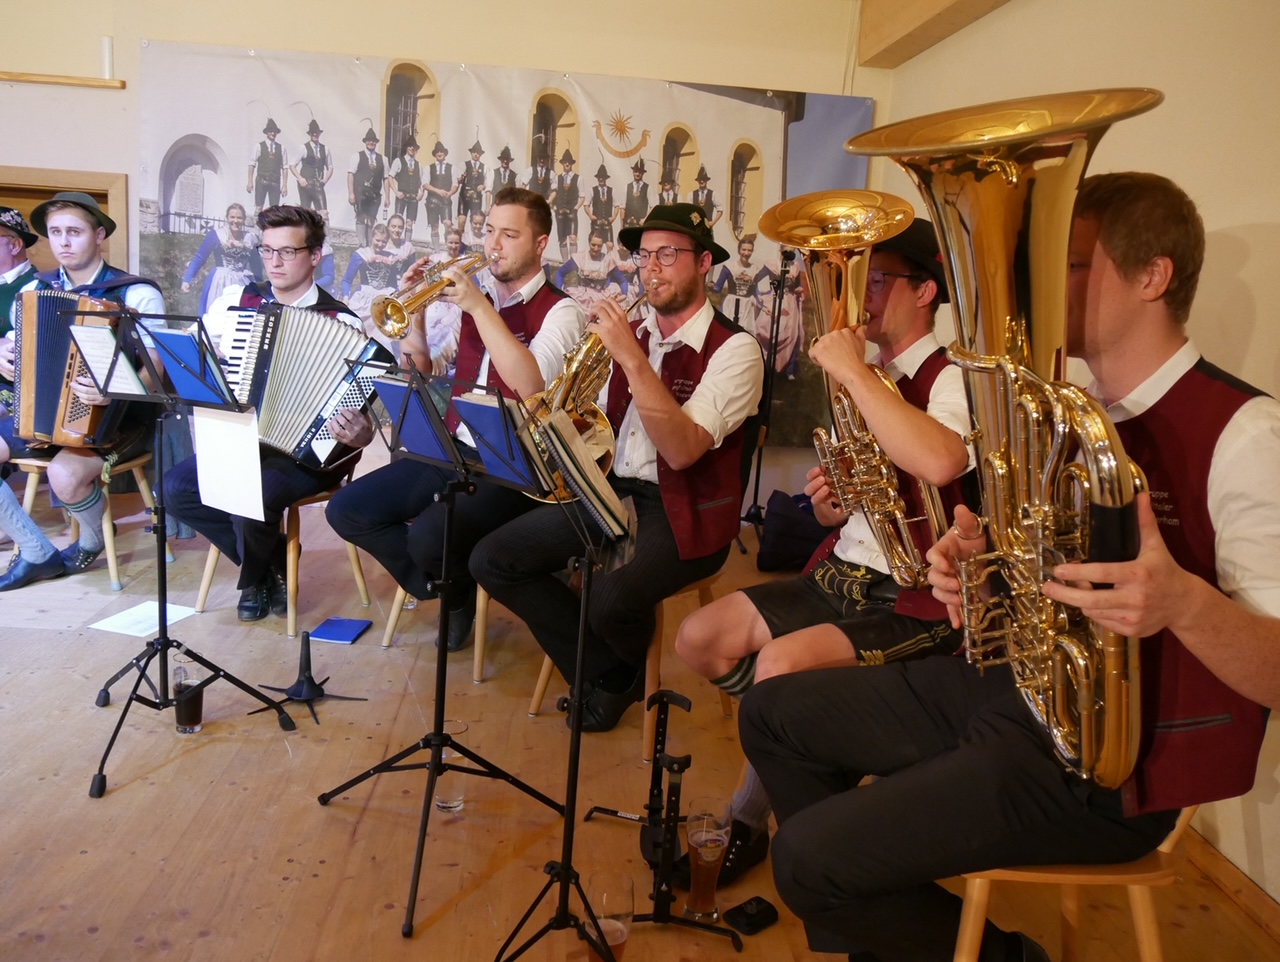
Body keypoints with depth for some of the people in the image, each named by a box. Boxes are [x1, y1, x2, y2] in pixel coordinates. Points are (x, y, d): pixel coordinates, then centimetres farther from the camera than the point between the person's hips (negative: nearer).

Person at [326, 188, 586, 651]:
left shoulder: (558, 311, -6)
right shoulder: (471, 301, 12)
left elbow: (529, 385, -25)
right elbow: (422, 374, 15)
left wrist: (480, 307, -24)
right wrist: (414, 310, 0)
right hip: (452, 451, 7)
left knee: (429, 537, -30)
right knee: (346, 510, -2)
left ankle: (456, 583, 8)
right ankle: (448, 586, 11)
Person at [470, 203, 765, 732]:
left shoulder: (733, 349, -12)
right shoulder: (633, 331, 9)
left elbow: (682, 450, -25)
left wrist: (630, 357, -27)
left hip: (686, 510, -7)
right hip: (611, 491, 7)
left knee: (611, 597, -33)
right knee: (492, 560, -3)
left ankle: (623, 674, 7)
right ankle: (603, 671, 9)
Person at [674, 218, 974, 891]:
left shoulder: (953, 379, -12)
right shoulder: (870, 376, 12)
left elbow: (939, 462, -38)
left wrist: (852, 371, -28)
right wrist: (828, 501, -4)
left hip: (916, 603, -8)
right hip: (842, 574, 8)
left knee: (780, 666, -28)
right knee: (699, 639, -2)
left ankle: (749, 822, -1)